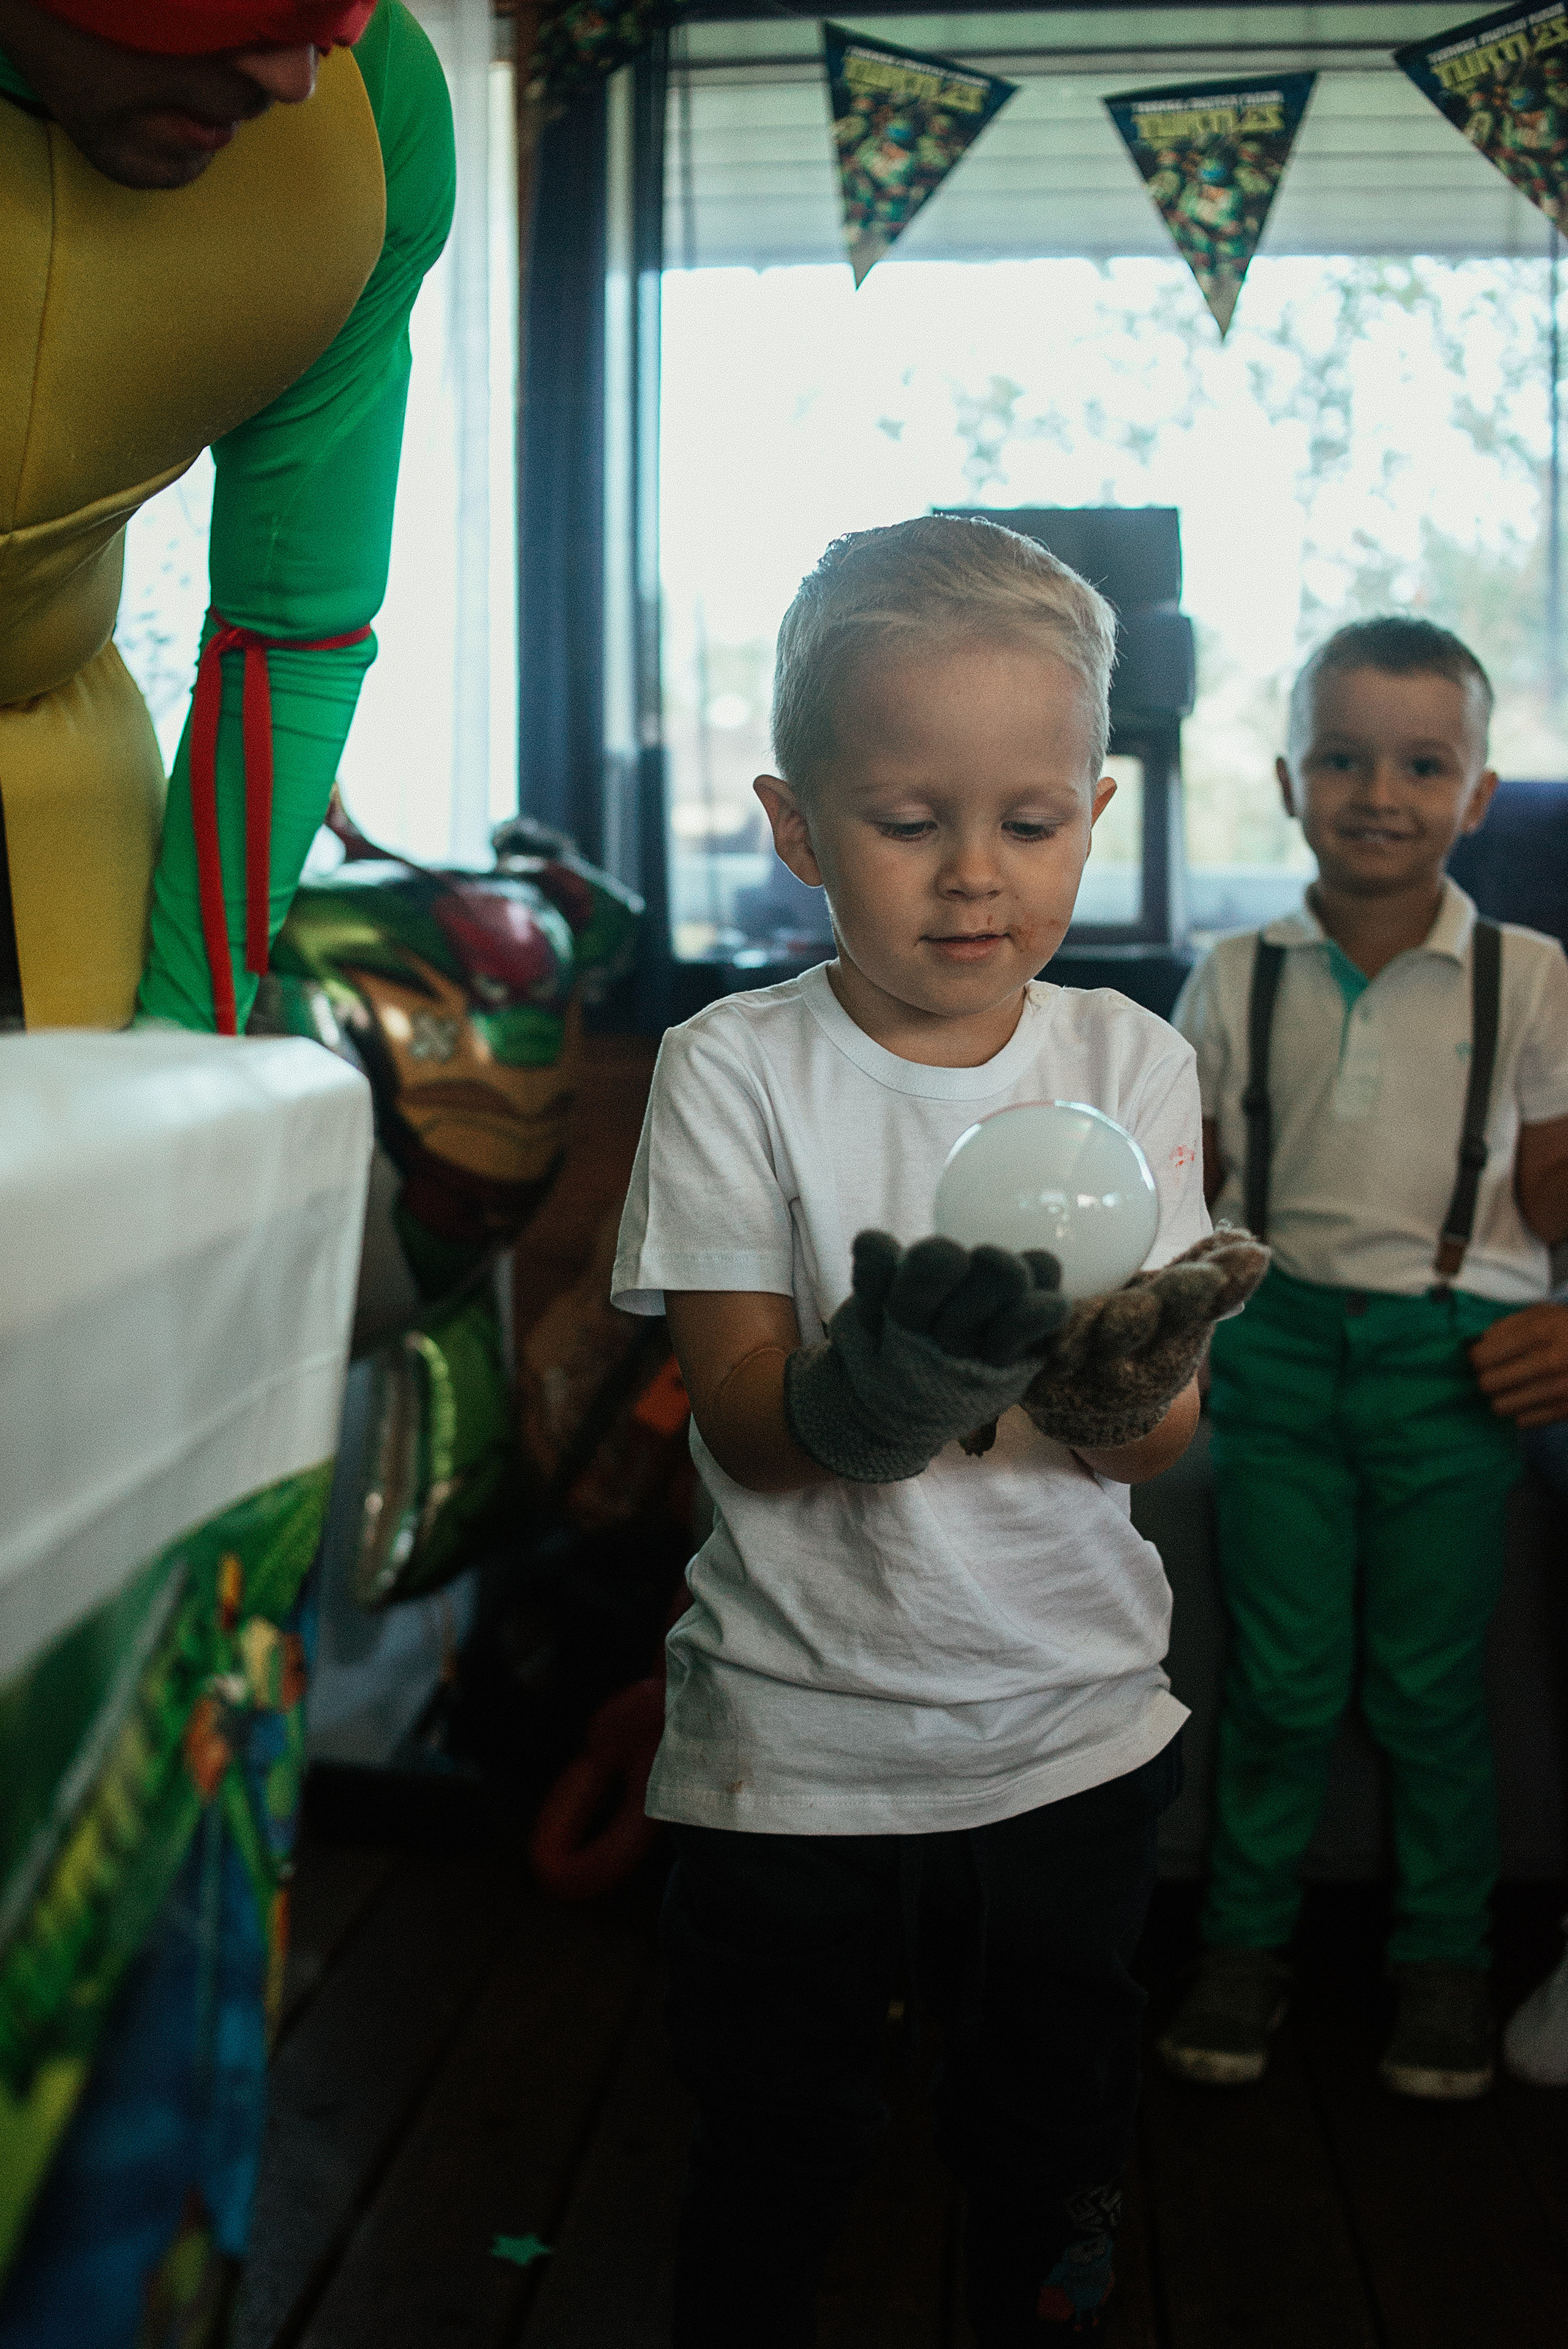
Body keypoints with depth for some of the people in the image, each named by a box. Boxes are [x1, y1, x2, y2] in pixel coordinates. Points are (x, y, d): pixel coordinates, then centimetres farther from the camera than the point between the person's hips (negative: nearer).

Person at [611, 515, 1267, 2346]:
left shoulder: (1131, 1064, -4)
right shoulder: (735, 1071, -10)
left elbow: (1156, 1441, -9)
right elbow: (748, 1429, -15)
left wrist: (1119, 1373, -33)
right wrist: (882, 1384, -36)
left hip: (1072, 1727, 2)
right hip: (794, 1736, -2)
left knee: (1051, 2154, 20)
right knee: (772, 2159, 14)